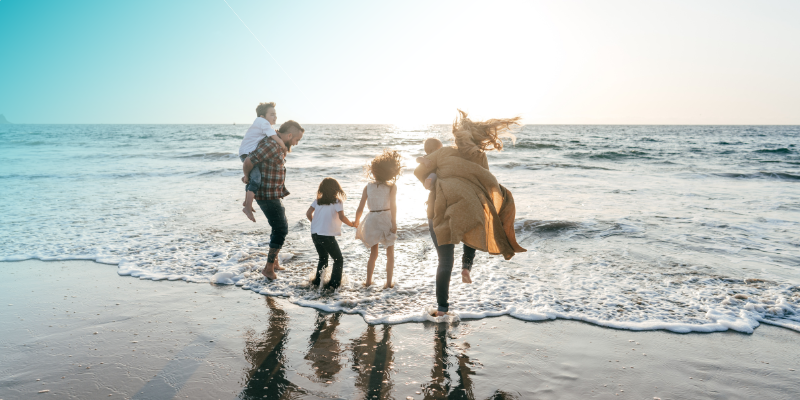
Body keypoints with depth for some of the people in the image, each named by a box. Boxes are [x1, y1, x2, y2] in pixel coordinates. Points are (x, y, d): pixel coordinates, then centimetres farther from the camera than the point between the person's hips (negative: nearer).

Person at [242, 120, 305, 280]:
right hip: (268, 196, -10)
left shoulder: (280, 146, 8)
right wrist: (247, 177, -7)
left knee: (280, 227, 20)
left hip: (274, 195, 10)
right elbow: (248, 162, -25)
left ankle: (274, 261, 35)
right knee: (281, 230, -6)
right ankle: (269, 268, 3)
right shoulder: (270, 146, -23)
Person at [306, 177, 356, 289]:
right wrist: (352, 224, -4)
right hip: (327, 235, -6)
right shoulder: (337, 202, -6)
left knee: (323, 259, 23)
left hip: (315, 234, 6)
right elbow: (342, 217, -18)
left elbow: (308, 213, 8)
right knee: (338, 259, 9)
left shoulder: (318, 201, 9)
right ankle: (334, 283, 2)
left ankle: (318, 281, 21)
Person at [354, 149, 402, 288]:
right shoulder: (392, 186, -3)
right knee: (390, 253, 13)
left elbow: (360, 209, 3)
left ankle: (368, 280, 22)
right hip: (386, 219, -2)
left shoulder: (368, 186, 4)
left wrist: (356, 224, 15)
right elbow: (393, 205, -17)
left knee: (373, 253, 20)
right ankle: (389, 282, 10)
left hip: (371, 220, 3)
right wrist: (394, 223, -18)